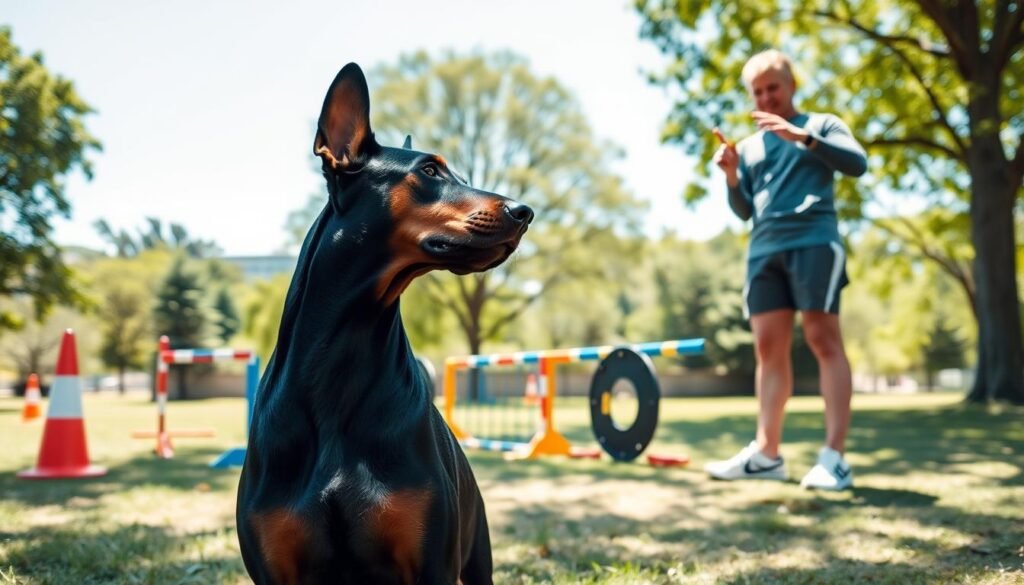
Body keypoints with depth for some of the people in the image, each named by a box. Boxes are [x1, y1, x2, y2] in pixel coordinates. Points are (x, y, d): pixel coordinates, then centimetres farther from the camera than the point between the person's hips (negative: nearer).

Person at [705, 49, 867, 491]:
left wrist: (802, 135, -18)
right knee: (769, 347, 2)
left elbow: (857, 163, -9)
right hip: (764, 249, 5)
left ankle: (834, 457, -11)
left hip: (814, 241, -5)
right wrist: (731, 175, 2)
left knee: (824, 340, -9)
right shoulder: (749, 146, 22)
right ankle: (766, 453, 4)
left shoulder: (821, 124, 9)